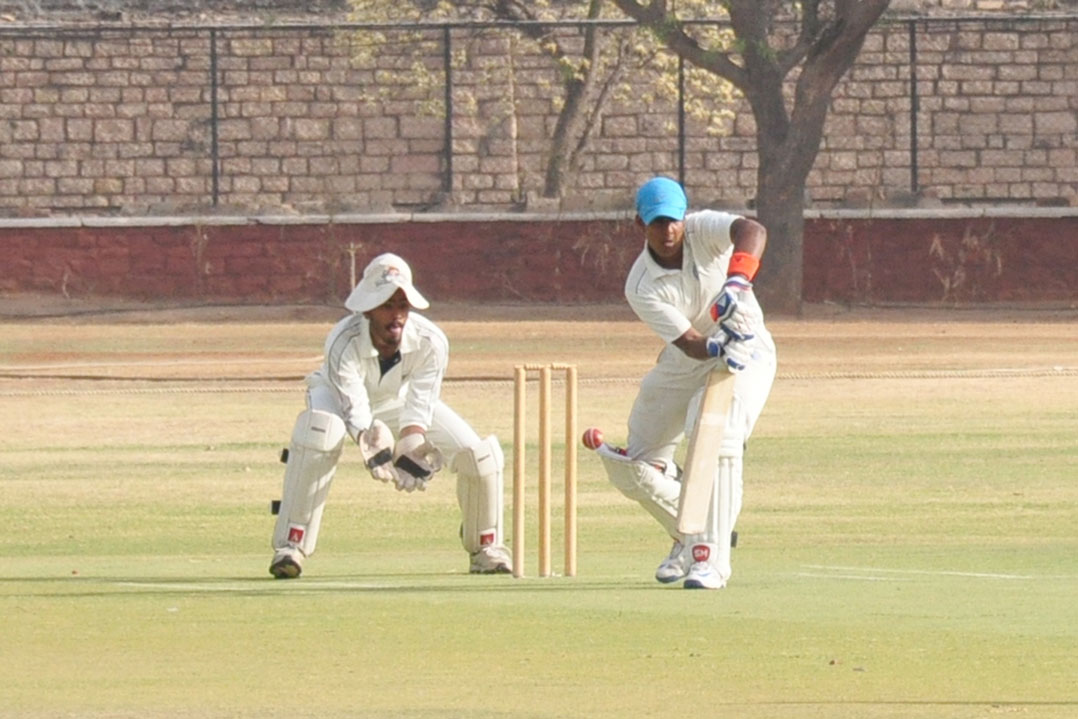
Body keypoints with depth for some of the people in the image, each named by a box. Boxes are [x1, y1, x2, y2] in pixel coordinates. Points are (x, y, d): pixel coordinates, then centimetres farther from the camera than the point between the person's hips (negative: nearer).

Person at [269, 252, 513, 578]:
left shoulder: (431, 342, -31)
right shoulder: (343, 343, -39)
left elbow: (419, 410, -29)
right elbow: (355, 411, -42)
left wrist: (411, 450, -48)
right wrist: (372, 445, -62)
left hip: (400, 398, 3)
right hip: (340, 395, -3)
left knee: (478, 454, -14)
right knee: (319, 435, -39)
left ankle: (485, 548, 14)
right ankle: (290, 546, -30)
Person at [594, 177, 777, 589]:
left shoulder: (703, 230, -19)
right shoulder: (641, 287, -18)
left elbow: (752, 231, -42)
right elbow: (688, 342, -27)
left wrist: (737, 282, -60)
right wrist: (716, 348, -51)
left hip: (746, 350, -3)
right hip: (684, 365, 3)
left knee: (717, 435, -30)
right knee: (630, 466, 2)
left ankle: (710, 557, -28)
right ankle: (689, 538, 26)